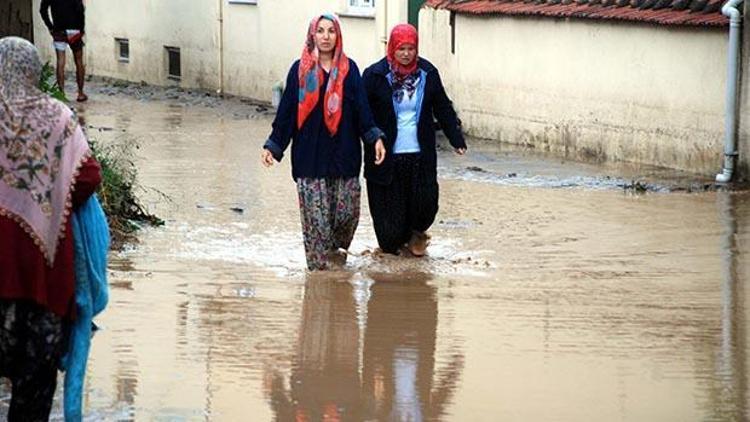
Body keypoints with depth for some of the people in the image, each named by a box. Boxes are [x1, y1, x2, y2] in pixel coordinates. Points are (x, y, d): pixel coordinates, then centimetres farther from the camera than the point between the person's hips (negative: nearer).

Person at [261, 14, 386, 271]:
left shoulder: (349, 70, 5)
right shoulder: (300, 70, 3)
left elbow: (362, 109, 3)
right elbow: (286, 111, 5)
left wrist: (375, 138, -10)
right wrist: (273, 146, 0)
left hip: (344, 153, 1)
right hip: (310, 156, -1)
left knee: (347, 211, 1)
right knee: (315, 216, -4)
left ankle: (336, 250, 27)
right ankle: (320, 265, 5)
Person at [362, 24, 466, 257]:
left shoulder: (428, 73, 3)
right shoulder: (376, 76, -6)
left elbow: (443, 109, 9)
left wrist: (456, 138, 4)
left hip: (420, 156, 2)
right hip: (387, 157, -2)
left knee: (426, 202, -1)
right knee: (389, 207, 1)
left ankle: (416, 233, 29)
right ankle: (391, 245, 27)